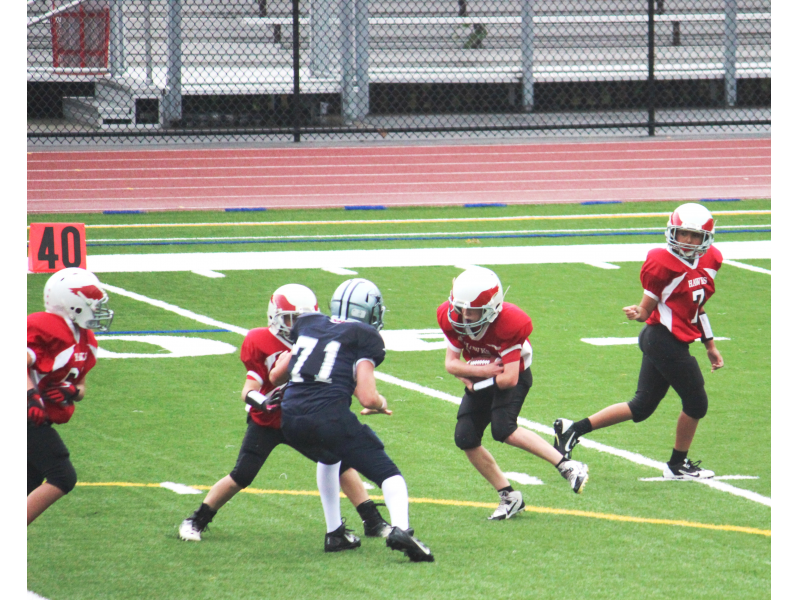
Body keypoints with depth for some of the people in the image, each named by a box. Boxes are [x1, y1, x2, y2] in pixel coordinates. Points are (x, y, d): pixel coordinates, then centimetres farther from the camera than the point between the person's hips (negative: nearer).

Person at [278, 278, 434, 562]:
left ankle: (334, 531, 34)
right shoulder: (364, 337, 5)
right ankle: (400, 529, -24)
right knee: (389, 475, 3)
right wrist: (381, 404, 18)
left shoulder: (308, 324, 20)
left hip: (290, 419, 5)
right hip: (330, 417, -5)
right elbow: (367, 398, -5)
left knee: (329, 458, 37)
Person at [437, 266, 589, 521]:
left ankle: (568, 467, -24)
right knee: (466, 438, -7)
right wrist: (480, 370, -27)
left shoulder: (508, 323, -32)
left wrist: (474, 378, -17)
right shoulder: (451, 319, -16)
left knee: (503, 430, -28)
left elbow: (509, 379, -30)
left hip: (511, 377, -6)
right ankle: (508, 497, 6)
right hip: (480, 380, 6)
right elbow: (451, 363, -11)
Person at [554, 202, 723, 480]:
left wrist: (710, 346, 24)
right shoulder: (663, 263, -15)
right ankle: (678, 465, 21)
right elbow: (648, 306, -10)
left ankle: (573, 429, 13)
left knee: (642, 407, 11)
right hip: (665, 339, -9)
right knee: (696, 402, 3)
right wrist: (639, 313, -33)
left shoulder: (710, 261, 9)